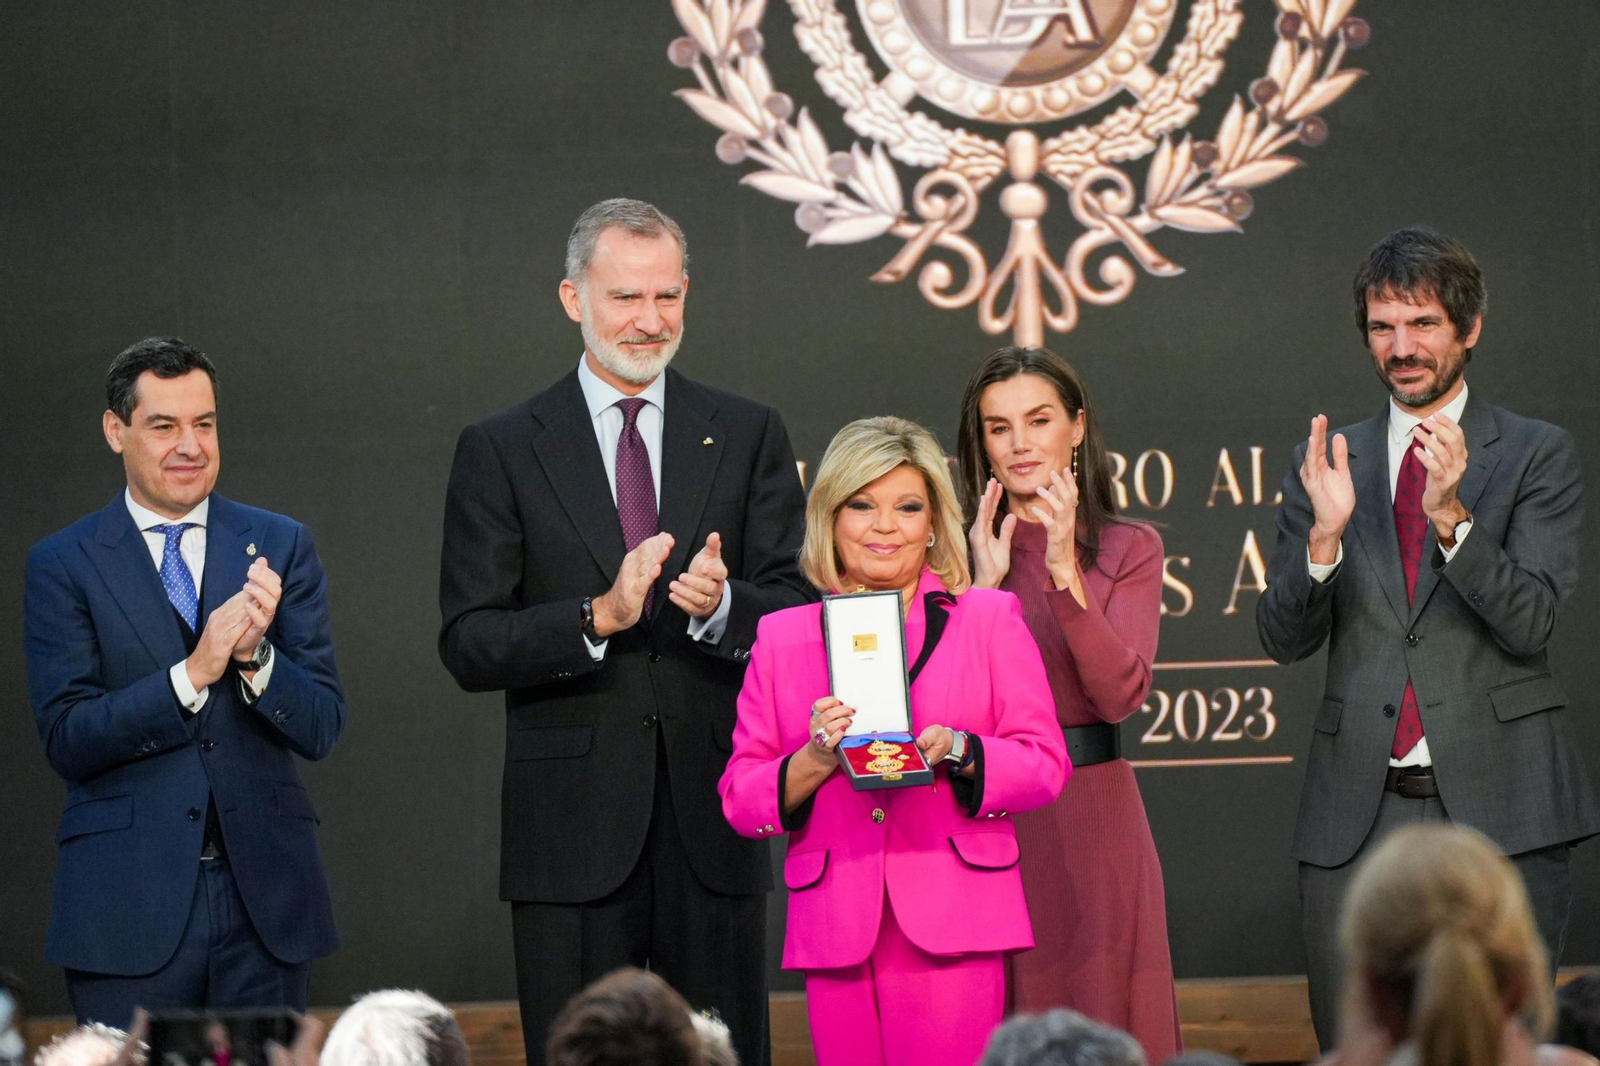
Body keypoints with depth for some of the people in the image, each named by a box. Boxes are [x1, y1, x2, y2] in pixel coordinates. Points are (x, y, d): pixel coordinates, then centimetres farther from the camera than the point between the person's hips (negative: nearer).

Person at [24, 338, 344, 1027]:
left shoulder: (279, 547, 7)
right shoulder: (63, 565, 1)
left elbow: (321, 729, 1)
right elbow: (66, 740, -8)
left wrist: (256, 654, -18)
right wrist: (193, 674, -18)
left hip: (264, 896, 2)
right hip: (129, 909, -2)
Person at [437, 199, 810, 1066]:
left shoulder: (748, 436, 9)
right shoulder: (501, 450, 3)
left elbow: (799, 611, 4)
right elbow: (468, 646, -4)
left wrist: (723, 604, -18)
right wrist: (597, 617, -20)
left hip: (713, 818, 1)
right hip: (573, 824, -1)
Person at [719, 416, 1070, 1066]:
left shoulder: (990, 618, 10)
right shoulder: (782, 637, 13)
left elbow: (1045, 767, 3)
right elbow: (740, 802, 9)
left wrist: (953, 750, -15)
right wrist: (816, 760, -10)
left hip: (952, 928, -2)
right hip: (834, 929, 2)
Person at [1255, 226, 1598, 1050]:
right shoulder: (1328, 463, 14)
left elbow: (1530, 622, -6)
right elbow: (1284, 638, 7)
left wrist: (1452, 518, -20)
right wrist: (1323, 535, -11)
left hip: (1497, 804, -3)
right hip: (1357, 811, 3)